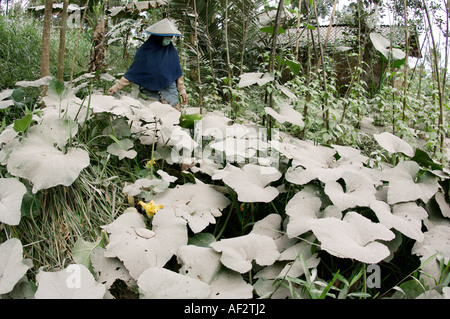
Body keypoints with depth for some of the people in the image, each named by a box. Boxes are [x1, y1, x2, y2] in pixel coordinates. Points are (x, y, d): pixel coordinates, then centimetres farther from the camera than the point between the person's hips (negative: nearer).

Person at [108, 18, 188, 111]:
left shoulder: (172, 51, 9)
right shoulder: (145, 50, 1)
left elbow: (178, 73, 16)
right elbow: (132, 71, 5)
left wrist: (182, 90, 12)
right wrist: (117, 86, 3)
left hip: (169, 89, 2)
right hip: (150, 92, -2)